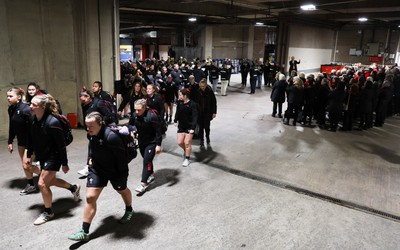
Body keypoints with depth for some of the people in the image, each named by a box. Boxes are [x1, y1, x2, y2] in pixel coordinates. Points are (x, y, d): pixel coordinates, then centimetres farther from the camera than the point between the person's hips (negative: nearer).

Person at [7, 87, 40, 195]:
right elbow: (11, 127, 12)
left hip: (30, 141, -8)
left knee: (26, 166, -6)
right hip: (21, 141, 8)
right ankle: (31, 185, 27)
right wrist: (10, 142, 12)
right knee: (25, 165, 13)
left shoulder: (25, 109, -22)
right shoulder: (11, 109, 3)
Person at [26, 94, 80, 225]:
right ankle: (74, 188, 45)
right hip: (42, 157, 8)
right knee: (50, 180, 21)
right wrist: (29, 155, 14)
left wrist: (64, 163, -18)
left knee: (42, 183, -5)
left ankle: (48, 212, 16)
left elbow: (61, 145, -22)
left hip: (53, 157, -8)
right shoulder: (33, 119, -4)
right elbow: (30, 139, 10)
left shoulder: (52, 122, -27)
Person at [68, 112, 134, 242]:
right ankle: (84, 232, 5)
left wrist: (123, 174, -19)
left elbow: (121, 156, -25)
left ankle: (129, 210, 52)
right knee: (90, 197, -3)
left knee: (122, 190, 21)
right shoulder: (91, 135, -8)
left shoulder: (111, 136, -32)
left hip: (115, 171, -5)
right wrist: (91, 159, 16)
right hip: (97, 169, 5)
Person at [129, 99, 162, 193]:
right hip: (141, 142, 6)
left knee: (147, 161, -9)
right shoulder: (135, 115, -8)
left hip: (152, 143, -6)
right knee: (147, 160, 19)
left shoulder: (152, 116, -25)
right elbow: (131, 125, 9)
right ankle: (151, 175, 40)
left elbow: (158, 131, -20)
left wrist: (158, 145, -20)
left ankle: (143, 183, -3)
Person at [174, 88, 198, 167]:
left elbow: (195, 117, -19)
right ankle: (186, 151, 37)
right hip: (181, 126, 5)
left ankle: (187, 159, 15)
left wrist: (193, 128, -24)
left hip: (189, 126, -5)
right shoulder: (179, 103, -3)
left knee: (187, 143, -3)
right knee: (180, 142, 5)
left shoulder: (192, 104, -18)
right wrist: (175, 121, 9)